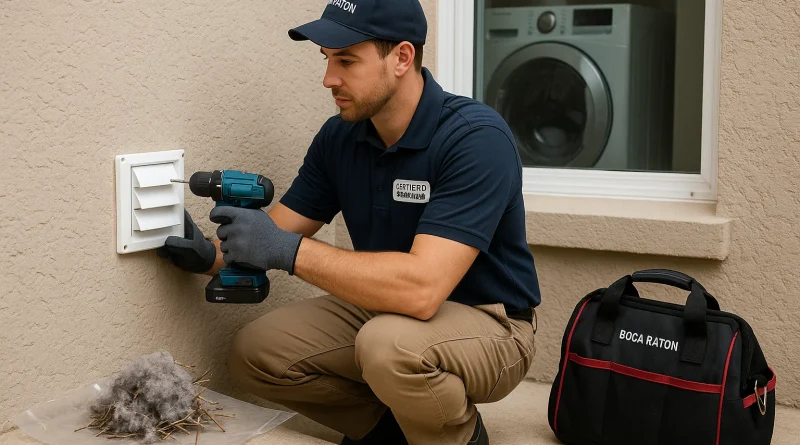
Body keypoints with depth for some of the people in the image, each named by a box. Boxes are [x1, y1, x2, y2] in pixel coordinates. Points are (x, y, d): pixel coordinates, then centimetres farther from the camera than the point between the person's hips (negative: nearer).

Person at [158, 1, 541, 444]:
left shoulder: (476, 138, -26)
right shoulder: (338, 137, -3)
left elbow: (421, 288, -36)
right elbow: (273, 236, 1)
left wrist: (290, 250, -34)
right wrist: (209, 255, -20)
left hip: (488, 323, -6)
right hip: (387, 310, 7)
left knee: (390, 342, -37)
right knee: (256, 353, -7)